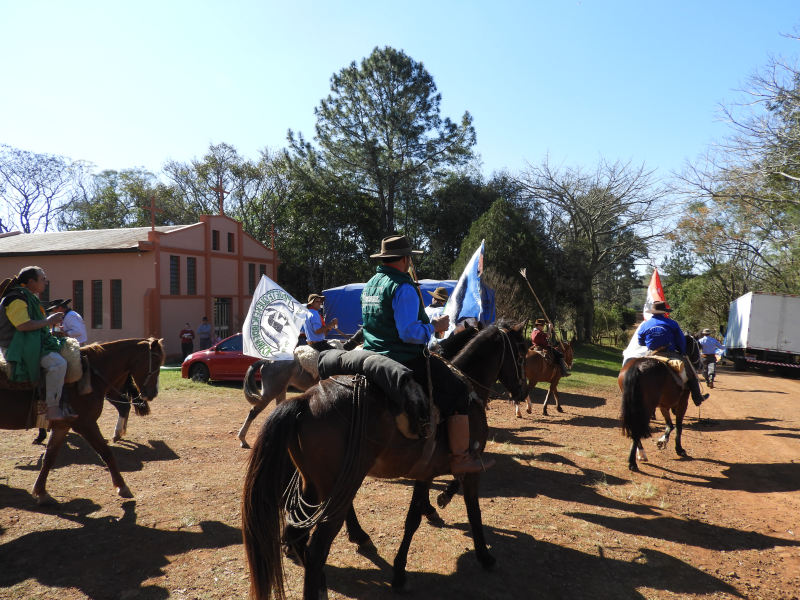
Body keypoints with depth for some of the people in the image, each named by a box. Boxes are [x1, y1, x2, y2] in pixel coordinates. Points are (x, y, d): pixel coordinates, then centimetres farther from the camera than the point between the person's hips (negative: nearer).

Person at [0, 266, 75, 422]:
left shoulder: (30, 298, 20)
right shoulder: (16, 298, -13)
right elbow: (22, 325, -24)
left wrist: (51, 322, 14)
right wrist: (48, 321, -16)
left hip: (35, 343, 11)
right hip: (21, 346, -11)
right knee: (58, 363, -30)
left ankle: (63, 405, 11)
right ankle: (53, 409, -28)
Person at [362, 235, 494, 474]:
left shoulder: (370, 285, 12)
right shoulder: (403, 287, -17)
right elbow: (409, 333, -25)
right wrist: (434, 326, -9)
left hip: (374, 359, 10)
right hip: (406, 361, -10)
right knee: (458, 391, -3)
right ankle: (460, 458, -1)